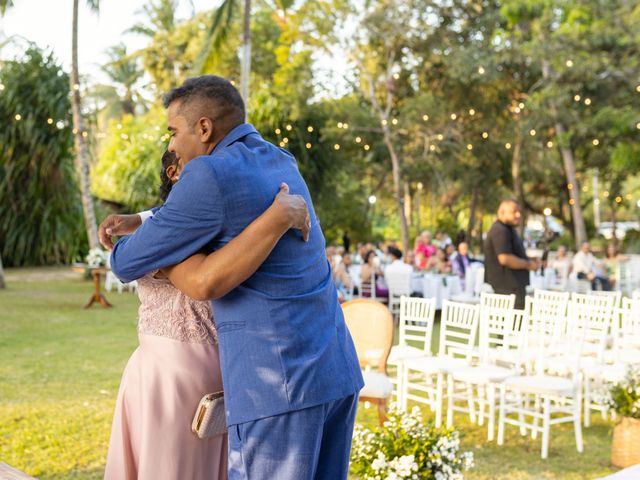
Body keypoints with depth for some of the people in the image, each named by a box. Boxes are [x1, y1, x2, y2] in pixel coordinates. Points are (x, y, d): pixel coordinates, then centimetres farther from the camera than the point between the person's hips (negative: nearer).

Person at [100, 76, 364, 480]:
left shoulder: (210, 175, -11)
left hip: (280, 384, -9)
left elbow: (128, 263, -2)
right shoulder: (280, 162, 15)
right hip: (337, 370, 9)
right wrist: (141, 221, 28)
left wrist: (129, 247, 22)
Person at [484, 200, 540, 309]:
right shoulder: (500, 231, -14)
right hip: (508, 287, -11)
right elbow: (505, 259, -24)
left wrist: (530, 260, 11)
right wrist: (528, 264, -11)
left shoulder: (508, 230, 21)